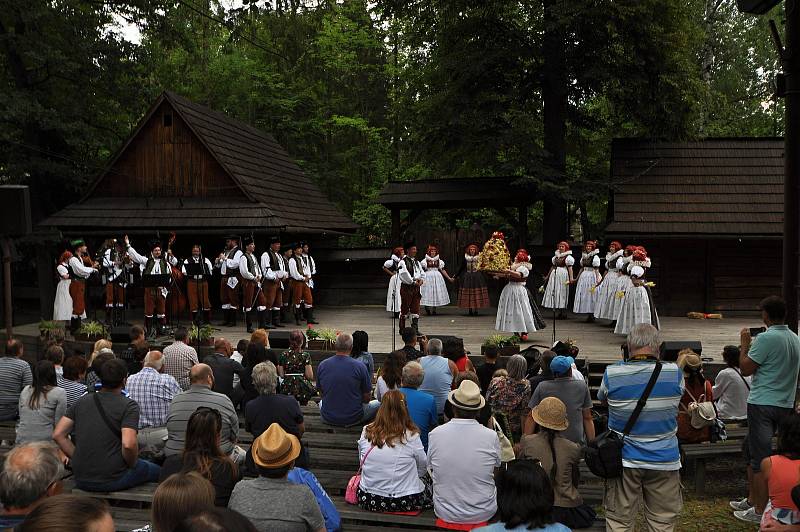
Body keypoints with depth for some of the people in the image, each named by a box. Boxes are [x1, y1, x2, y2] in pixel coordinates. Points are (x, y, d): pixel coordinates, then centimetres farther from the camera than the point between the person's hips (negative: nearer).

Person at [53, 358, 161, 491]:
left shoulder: (82, 402, 6)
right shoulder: (129, 406, -12)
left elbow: (57, 434, 3)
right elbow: (128, 444, -24)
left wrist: (77, 458, 9)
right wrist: (132, 464, -5)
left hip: (81, 480, 6)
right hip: (112, 480, -6)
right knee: (155, 470, 20)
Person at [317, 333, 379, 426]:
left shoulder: (322, 365, -6)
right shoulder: (360, 366, -15)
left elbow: (321, 393, 7)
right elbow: (367, 398, -7)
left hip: (328, 419, 2)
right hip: (353, 419, -2)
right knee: (377, 404, 25)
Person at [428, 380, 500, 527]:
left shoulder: (434, 434, -14)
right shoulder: (491, 436, -16)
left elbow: (431, 469, 3)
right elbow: (497, 469, 2)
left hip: (445, 514, 1)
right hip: (483, 515, 0)